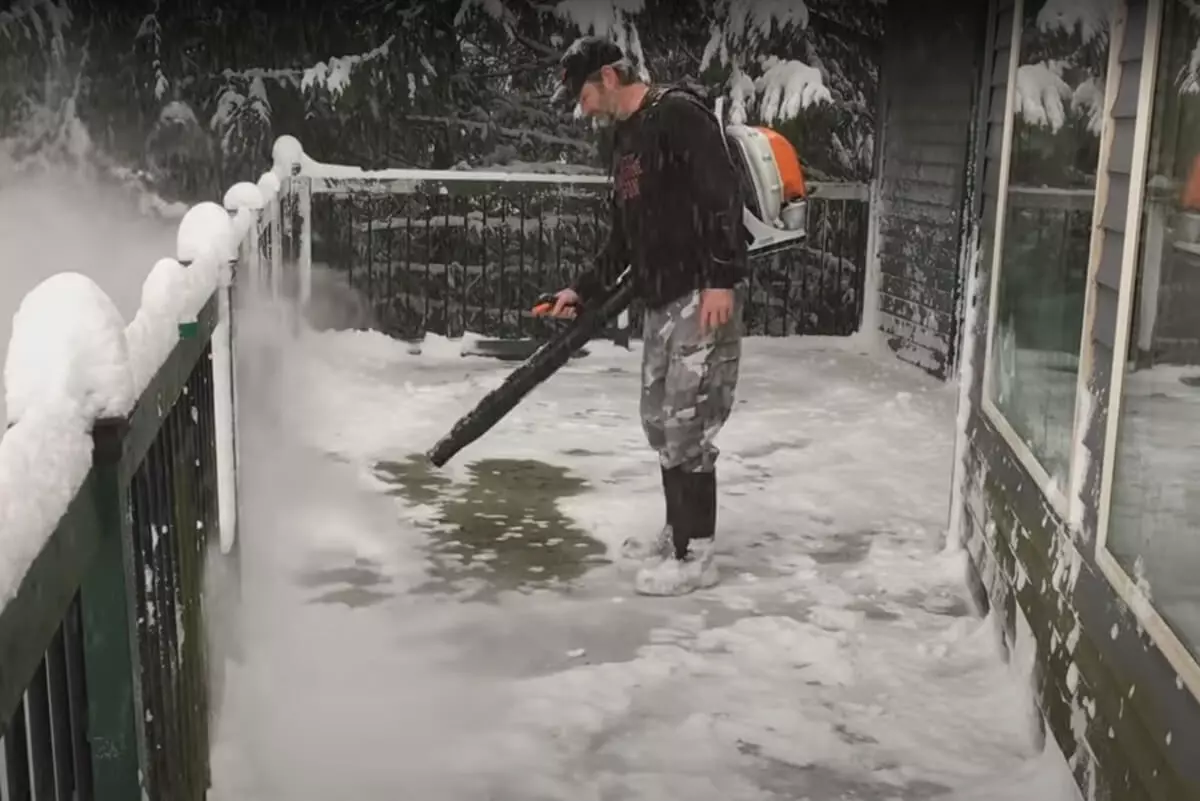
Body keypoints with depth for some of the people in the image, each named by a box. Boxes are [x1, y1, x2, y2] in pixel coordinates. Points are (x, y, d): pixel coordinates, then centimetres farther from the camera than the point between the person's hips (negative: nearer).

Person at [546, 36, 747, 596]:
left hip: (703, 296, -9)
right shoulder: (625, 137, 19)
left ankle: (695, 557, 1)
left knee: (687, 424, -7)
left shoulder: (679, 113, -10)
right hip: (661, 300, 9)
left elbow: (722, 196, -19)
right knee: (660, 419, 14)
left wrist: (721, 278, -25)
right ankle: (679, 530, 28)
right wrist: (585, 289, 23)